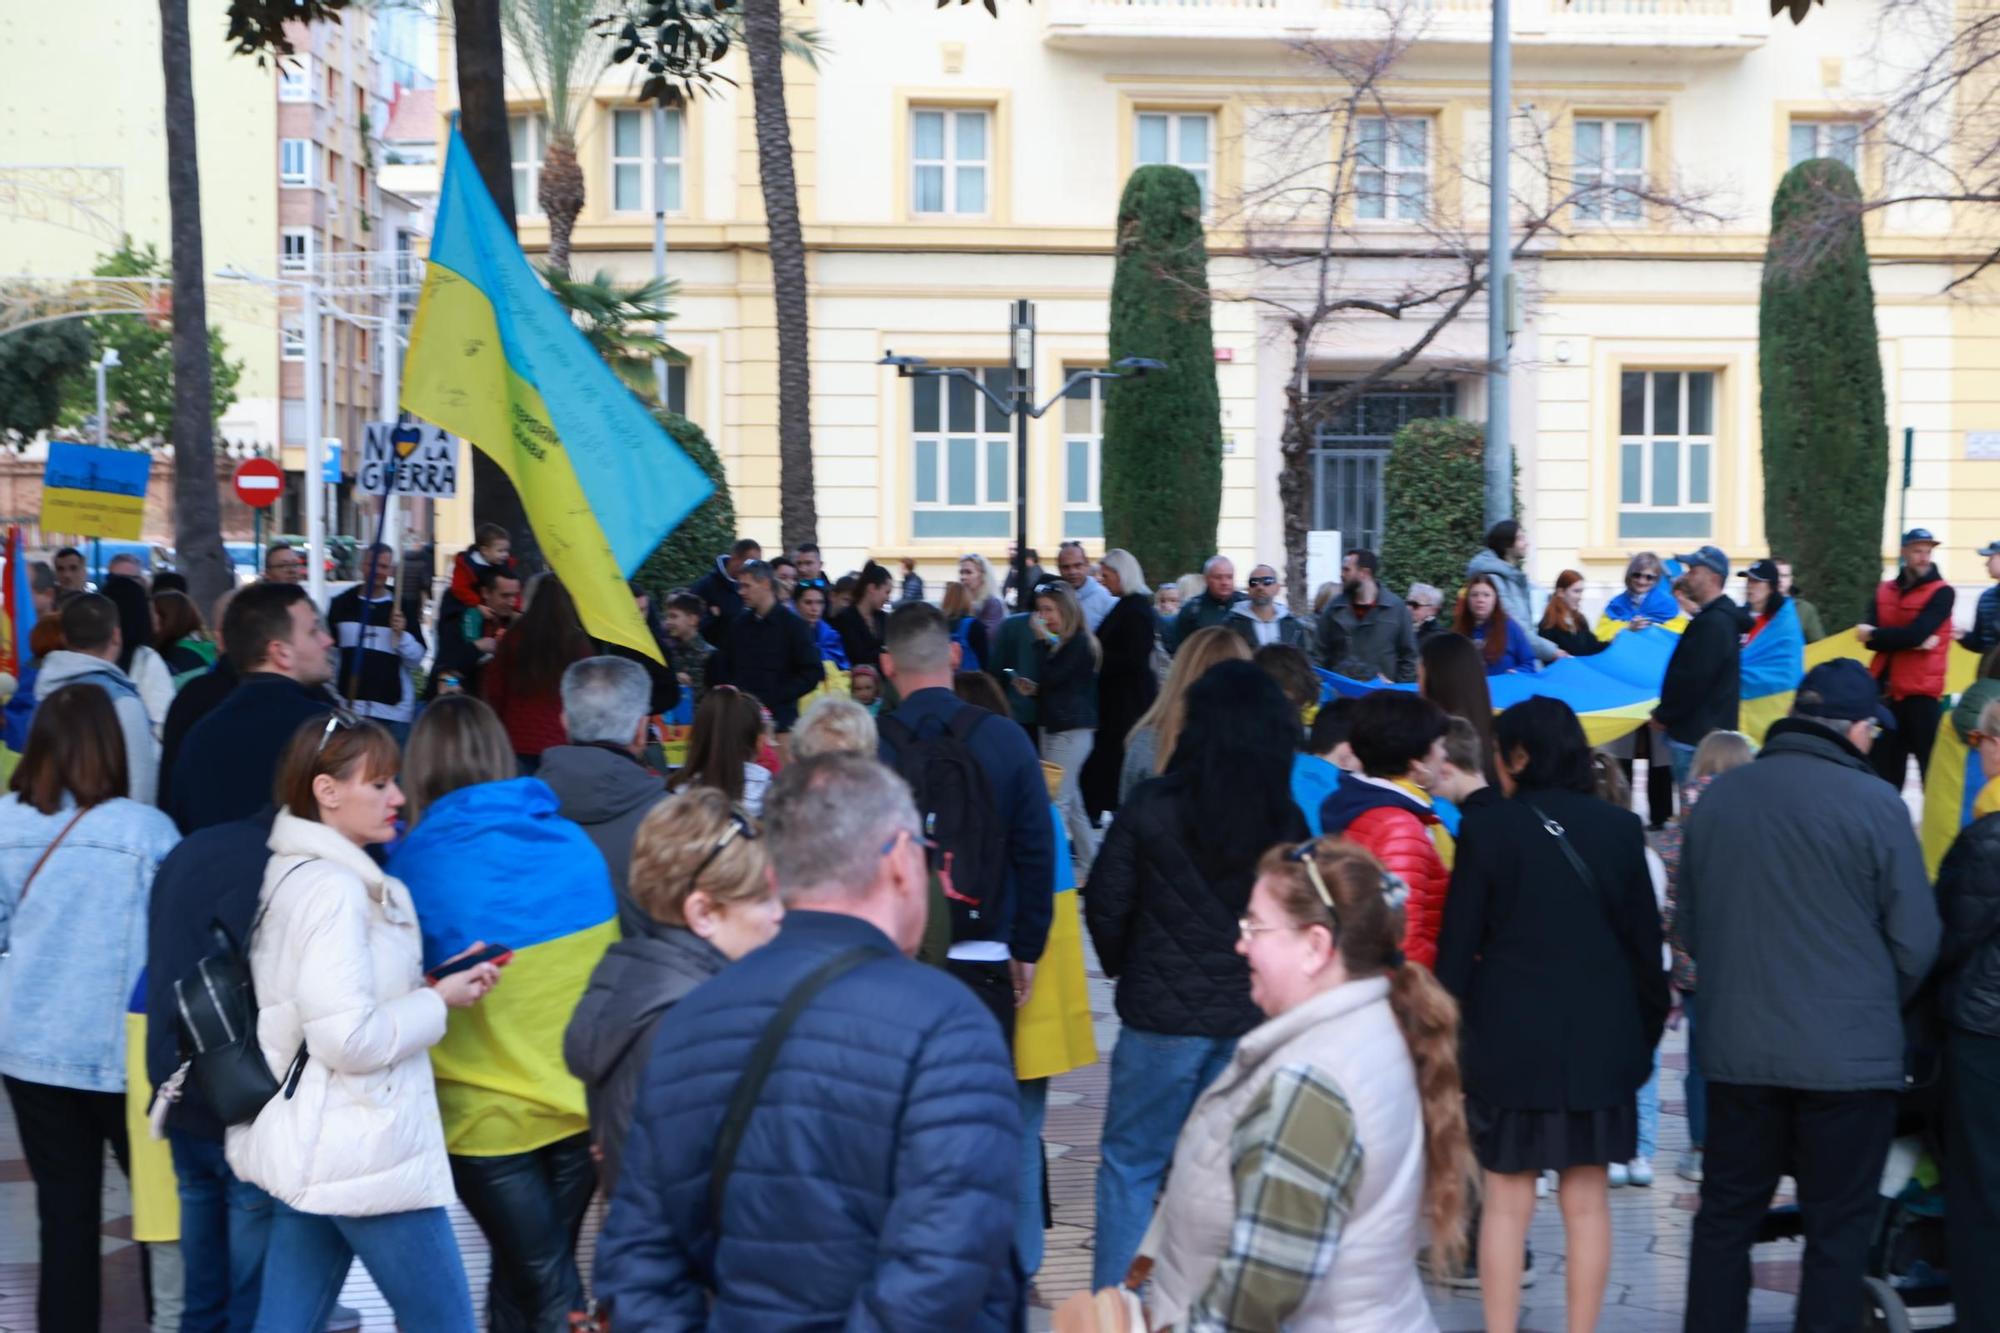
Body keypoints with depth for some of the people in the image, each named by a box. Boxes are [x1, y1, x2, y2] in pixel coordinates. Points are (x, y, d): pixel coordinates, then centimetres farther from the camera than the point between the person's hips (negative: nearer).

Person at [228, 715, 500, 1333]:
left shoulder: (293, 875, 13)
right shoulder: (333, 888, -18)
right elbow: (348, 1038, -24)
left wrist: (430, 981, 7)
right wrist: (439, 1001, -10)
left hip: (306, 1151, 9)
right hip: (365, 1160, -9)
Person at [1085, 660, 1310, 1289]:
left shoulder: (1153, 806, -10)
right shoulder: (1288, 819, -4)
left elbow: (1105, 906, -5)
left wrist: (1125, 968, 13)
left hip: (1162, 1015, -2)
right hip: (1252, 1018, 2)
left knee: (1129, 1163, 10)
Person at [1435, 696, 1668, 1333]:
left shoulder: (1488, 828, -7)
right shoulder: (1619, 829, 2)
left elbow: (1458, 941, -5)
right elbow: (1644, 938, 6)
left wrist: (1448, 1025, 4)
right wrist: (1646, 1030, 15)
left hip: (1511, 1036, -2)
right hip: (1600, 1038, 2)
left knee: (1507, 1201, 4)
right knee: (1587, 1200, 9)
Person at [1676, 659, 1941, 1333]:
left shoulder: (1716, 798, 2)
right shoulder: (1875, 803, -13)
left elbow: (1688, 924, 10)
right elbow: (1916, 939, -8)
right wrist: (1876, 1006, 10)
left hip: (1736, 1049, 4)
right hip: (1849, 1056, -4)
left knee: (1725, 1215, 15)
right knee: (1838, 1228, 7)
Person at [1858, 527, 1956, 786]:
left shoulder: (1941, 592, -4)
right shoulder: (1885, 591, 11)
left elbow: (1916, 633, -17)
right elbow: (1870, 637, -2)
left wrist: (1874, 634, -6)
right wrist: (1912, 642, -14)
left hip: (1922, 692, -5)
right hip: (1886, 690, 5)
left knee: (1933, 766, -6)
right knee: (1882, 767, 12)